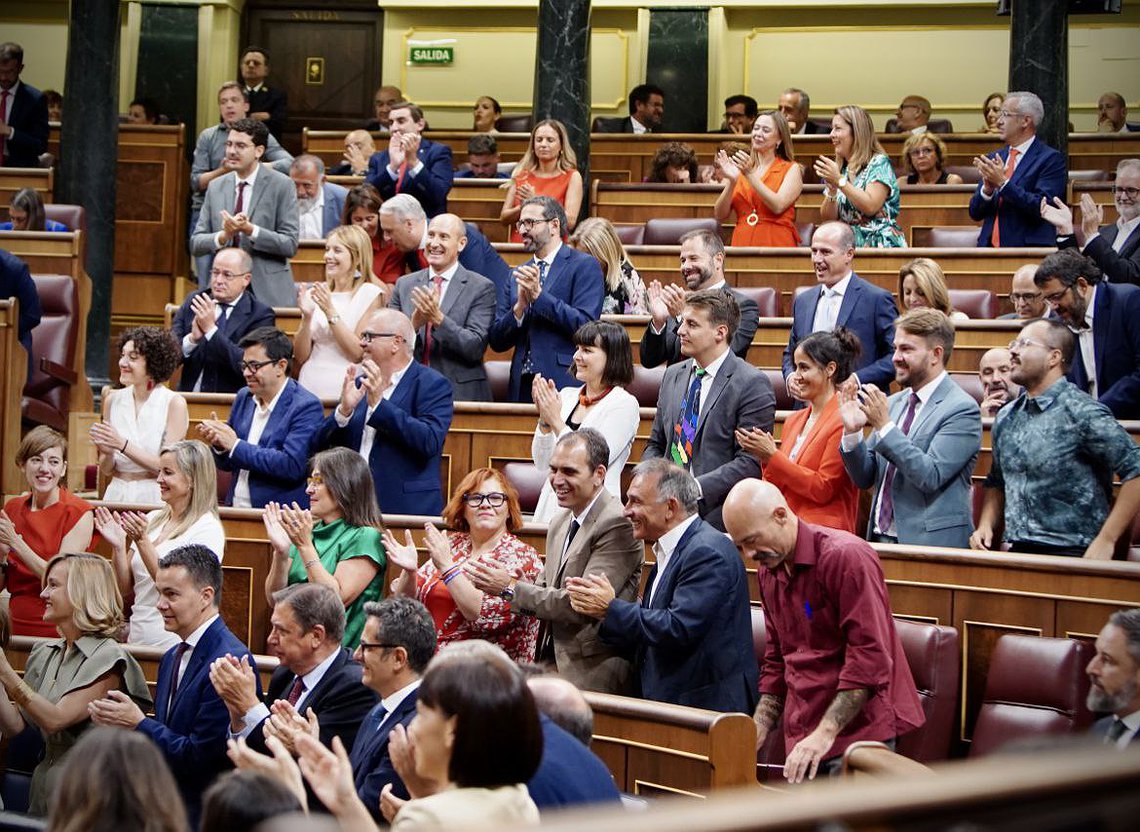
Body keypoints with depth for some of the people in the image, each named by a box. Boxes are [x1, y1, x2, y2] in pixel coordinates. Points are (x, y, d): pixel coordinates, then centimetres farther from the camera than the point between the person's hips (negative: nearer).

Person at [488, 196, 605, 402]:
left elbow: (585, 325, -12)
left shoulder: (585, 266, 1)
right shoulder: (517, 275, 16)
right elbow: (497, 342, 11)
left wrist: (539, 296, -14)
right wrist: (519, 307, -7)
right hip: (522, 385, 5)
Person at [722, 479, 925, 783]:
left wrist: (824, 733, -23)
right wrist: (754, 735, 9)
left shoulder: (846, 557, -14)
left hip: (857, 731, -7)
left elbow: (870, 658, -19)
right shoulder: (768, 570, 13)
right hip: (802, 740, 7)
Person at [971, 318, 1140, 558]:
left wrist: (1105, 541, -16)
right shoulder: (1006, 417, 11)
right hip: (1016, 551, 6)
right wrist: (985, 526, 6)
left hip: (1070, 555, -6)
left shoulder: (1083, 414, -11)